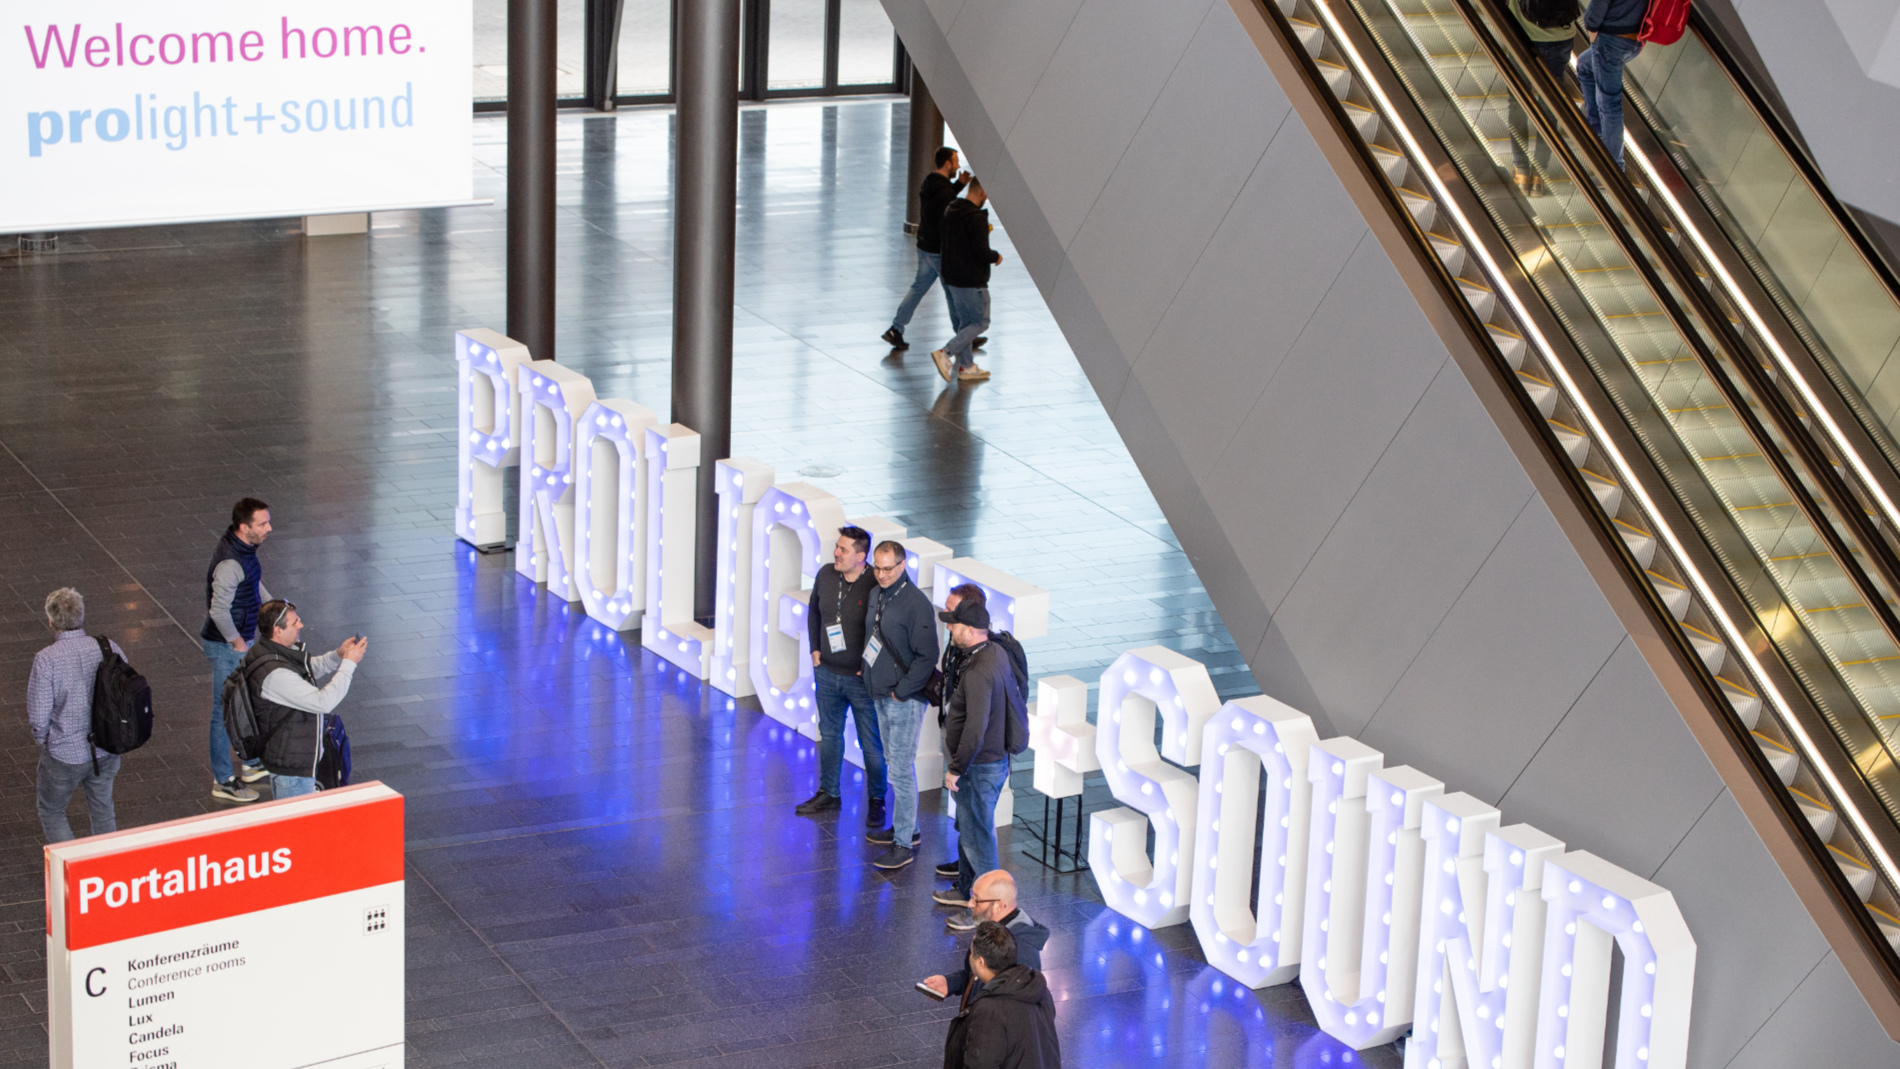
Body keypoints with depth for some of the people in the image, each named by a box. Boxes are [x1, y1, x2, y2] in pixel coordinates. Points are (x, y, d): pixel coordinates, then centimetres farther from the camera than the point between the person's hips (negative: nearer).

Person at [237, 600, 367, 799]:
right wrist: (349, 663, -25)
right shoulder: (275, 674, -32)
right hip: (293, 768, -10)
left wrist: (338, 654, -3)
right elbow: (324, 702, -32)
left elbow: (311, 667, 16)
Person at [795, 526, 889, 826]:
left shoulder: (875, 586, -21)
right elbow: (814, 611, 15)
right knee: (829, 734, 19)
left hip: (861, 678, -6)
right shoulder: (825, 575, -3)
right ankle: (828, 793, 34)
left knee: (871, 744, 5)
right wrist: (815, 648, 8)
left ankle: (876, 801, 20)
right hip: (827, 673, 6)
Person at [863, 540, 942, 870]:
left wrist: (902, 691, -17)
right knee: (894, 765, 18)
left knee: (901, 769, -7)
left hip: (905, 699, -9)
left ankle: (904, 844, -2)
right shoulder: (876, 595, 7)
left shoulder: (916, 604, -19)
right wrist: (870, 676, 12)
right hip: (881, 695, 9)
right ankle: (906, 827, 30)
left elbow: (927, 657, -19)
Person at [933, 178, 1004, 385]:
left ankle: (966, 367, 22)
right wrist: (996, 256, -3)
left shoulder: (950, 210, 6)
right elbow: (982, 253, -24)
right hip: (971, 282, -9)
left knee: (966, 322, 18)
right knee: (981, 322, 4)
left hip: (951, 278, 9)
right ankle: (945, 354, -8)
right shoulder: (976, 218, -22)